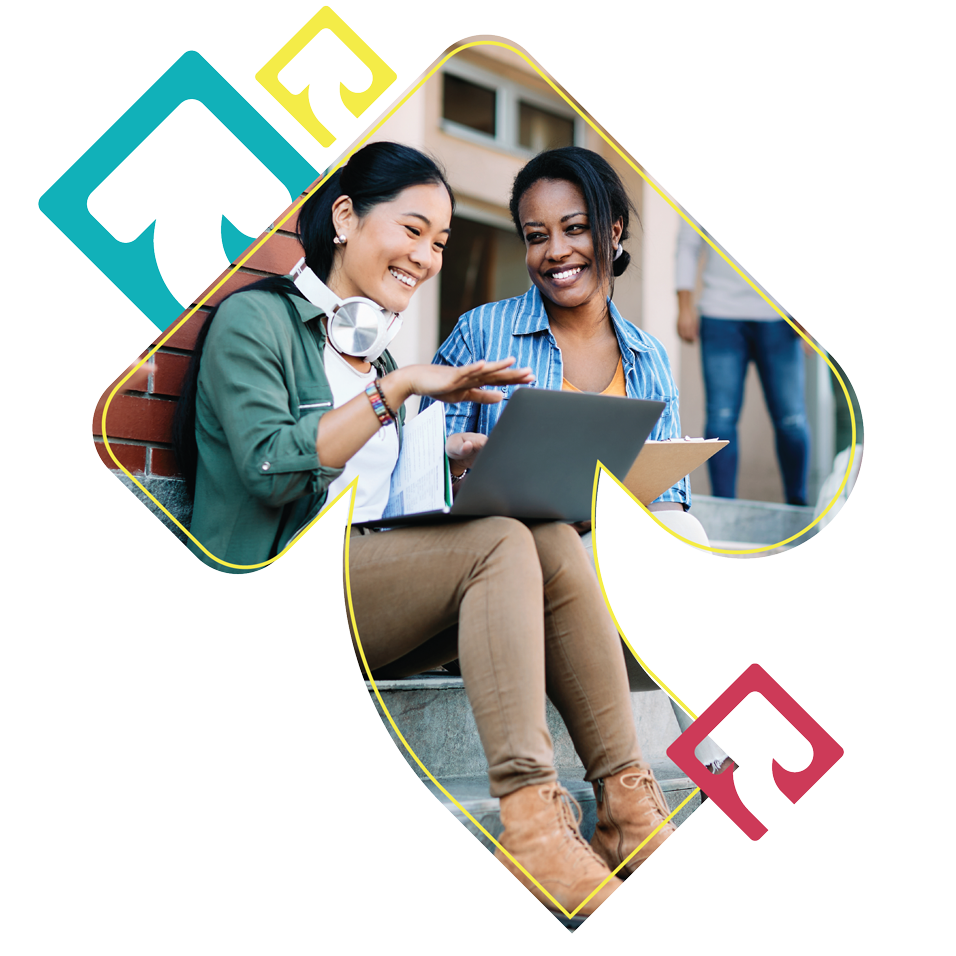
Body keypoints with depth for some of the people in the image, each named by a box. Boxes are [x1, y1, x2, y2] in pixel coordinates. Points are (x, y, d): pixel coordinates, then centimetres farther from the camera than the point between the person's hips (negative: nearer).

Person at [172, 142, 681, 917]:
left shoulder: (372, 348, 25)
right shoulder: (255, 320, 0)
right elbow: (271, 468, -15)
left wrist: (465, 454, 3)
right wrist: (400, 387, -16)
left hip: (379, 599, 7)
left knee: (554, 541, -21)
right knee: (501, 543, -30)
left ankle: (628, 798, -27)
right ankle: (527, 812, -40)